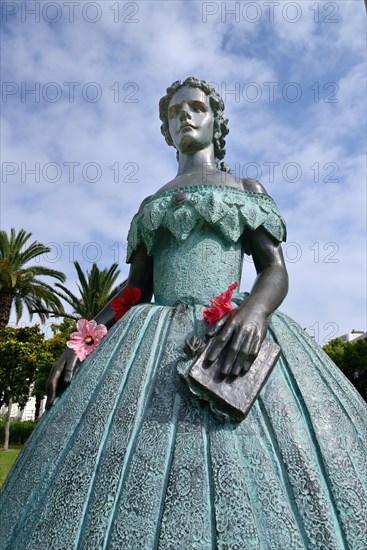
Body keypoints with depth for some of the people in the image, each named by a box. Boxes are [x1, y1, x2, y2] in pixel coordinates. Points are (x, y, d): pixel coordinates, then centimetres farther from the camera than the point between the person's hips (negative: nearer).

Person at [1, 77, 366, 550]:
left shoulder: (247, 188, 15)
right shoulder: (151, 204, 23)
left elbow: (275, 270, 2)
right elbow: (136, 288, 17)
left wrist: (254, 309, -22)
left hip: (233, 331, -2)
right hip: (152, 339, 3)